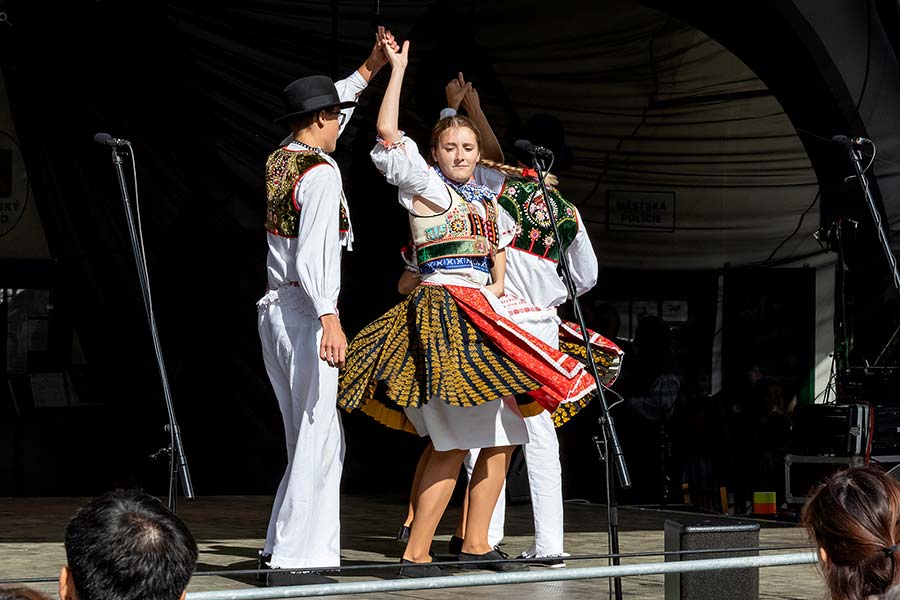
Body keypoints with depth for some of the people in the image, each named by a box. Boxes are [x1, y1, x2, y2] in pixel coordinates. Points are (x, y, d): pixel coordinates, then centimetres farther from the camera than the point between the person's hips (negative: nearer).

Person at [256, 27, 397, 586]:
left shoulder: (280, 160, 12)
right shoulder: (322, 172, -12)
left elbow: (328, 107, 31)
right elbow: (314, 252, -24)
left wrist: (369, 70, 31)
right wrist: (329, 319, -31)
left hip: (275, 309, 9)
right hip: (306, 312, -9)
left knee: (309, 439, 15)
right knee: (319, 442, -7)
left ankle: (282, 547, 16)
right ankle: (296, 560, -9)